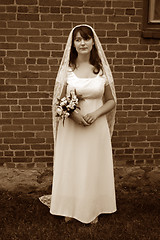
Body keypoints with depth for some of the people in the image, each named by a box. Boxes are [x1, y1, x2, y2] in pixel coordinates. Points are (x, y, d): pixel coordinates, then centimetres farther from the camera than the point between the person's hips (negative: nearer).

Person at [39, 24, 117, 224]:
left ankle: (93, 209, 30)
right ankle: (70, 208, 30)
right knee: (70, 167, 9)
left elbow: (111, 101, 5)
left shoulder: (101, 69, 1)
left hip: (97, 127, 1)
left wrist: (96, 113, -14)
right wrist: (73, 113, -18)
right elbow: (58, 101, 1)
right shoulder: (67, 69, -1)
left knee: (94, 168, 10)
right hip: (71, 127, 0)